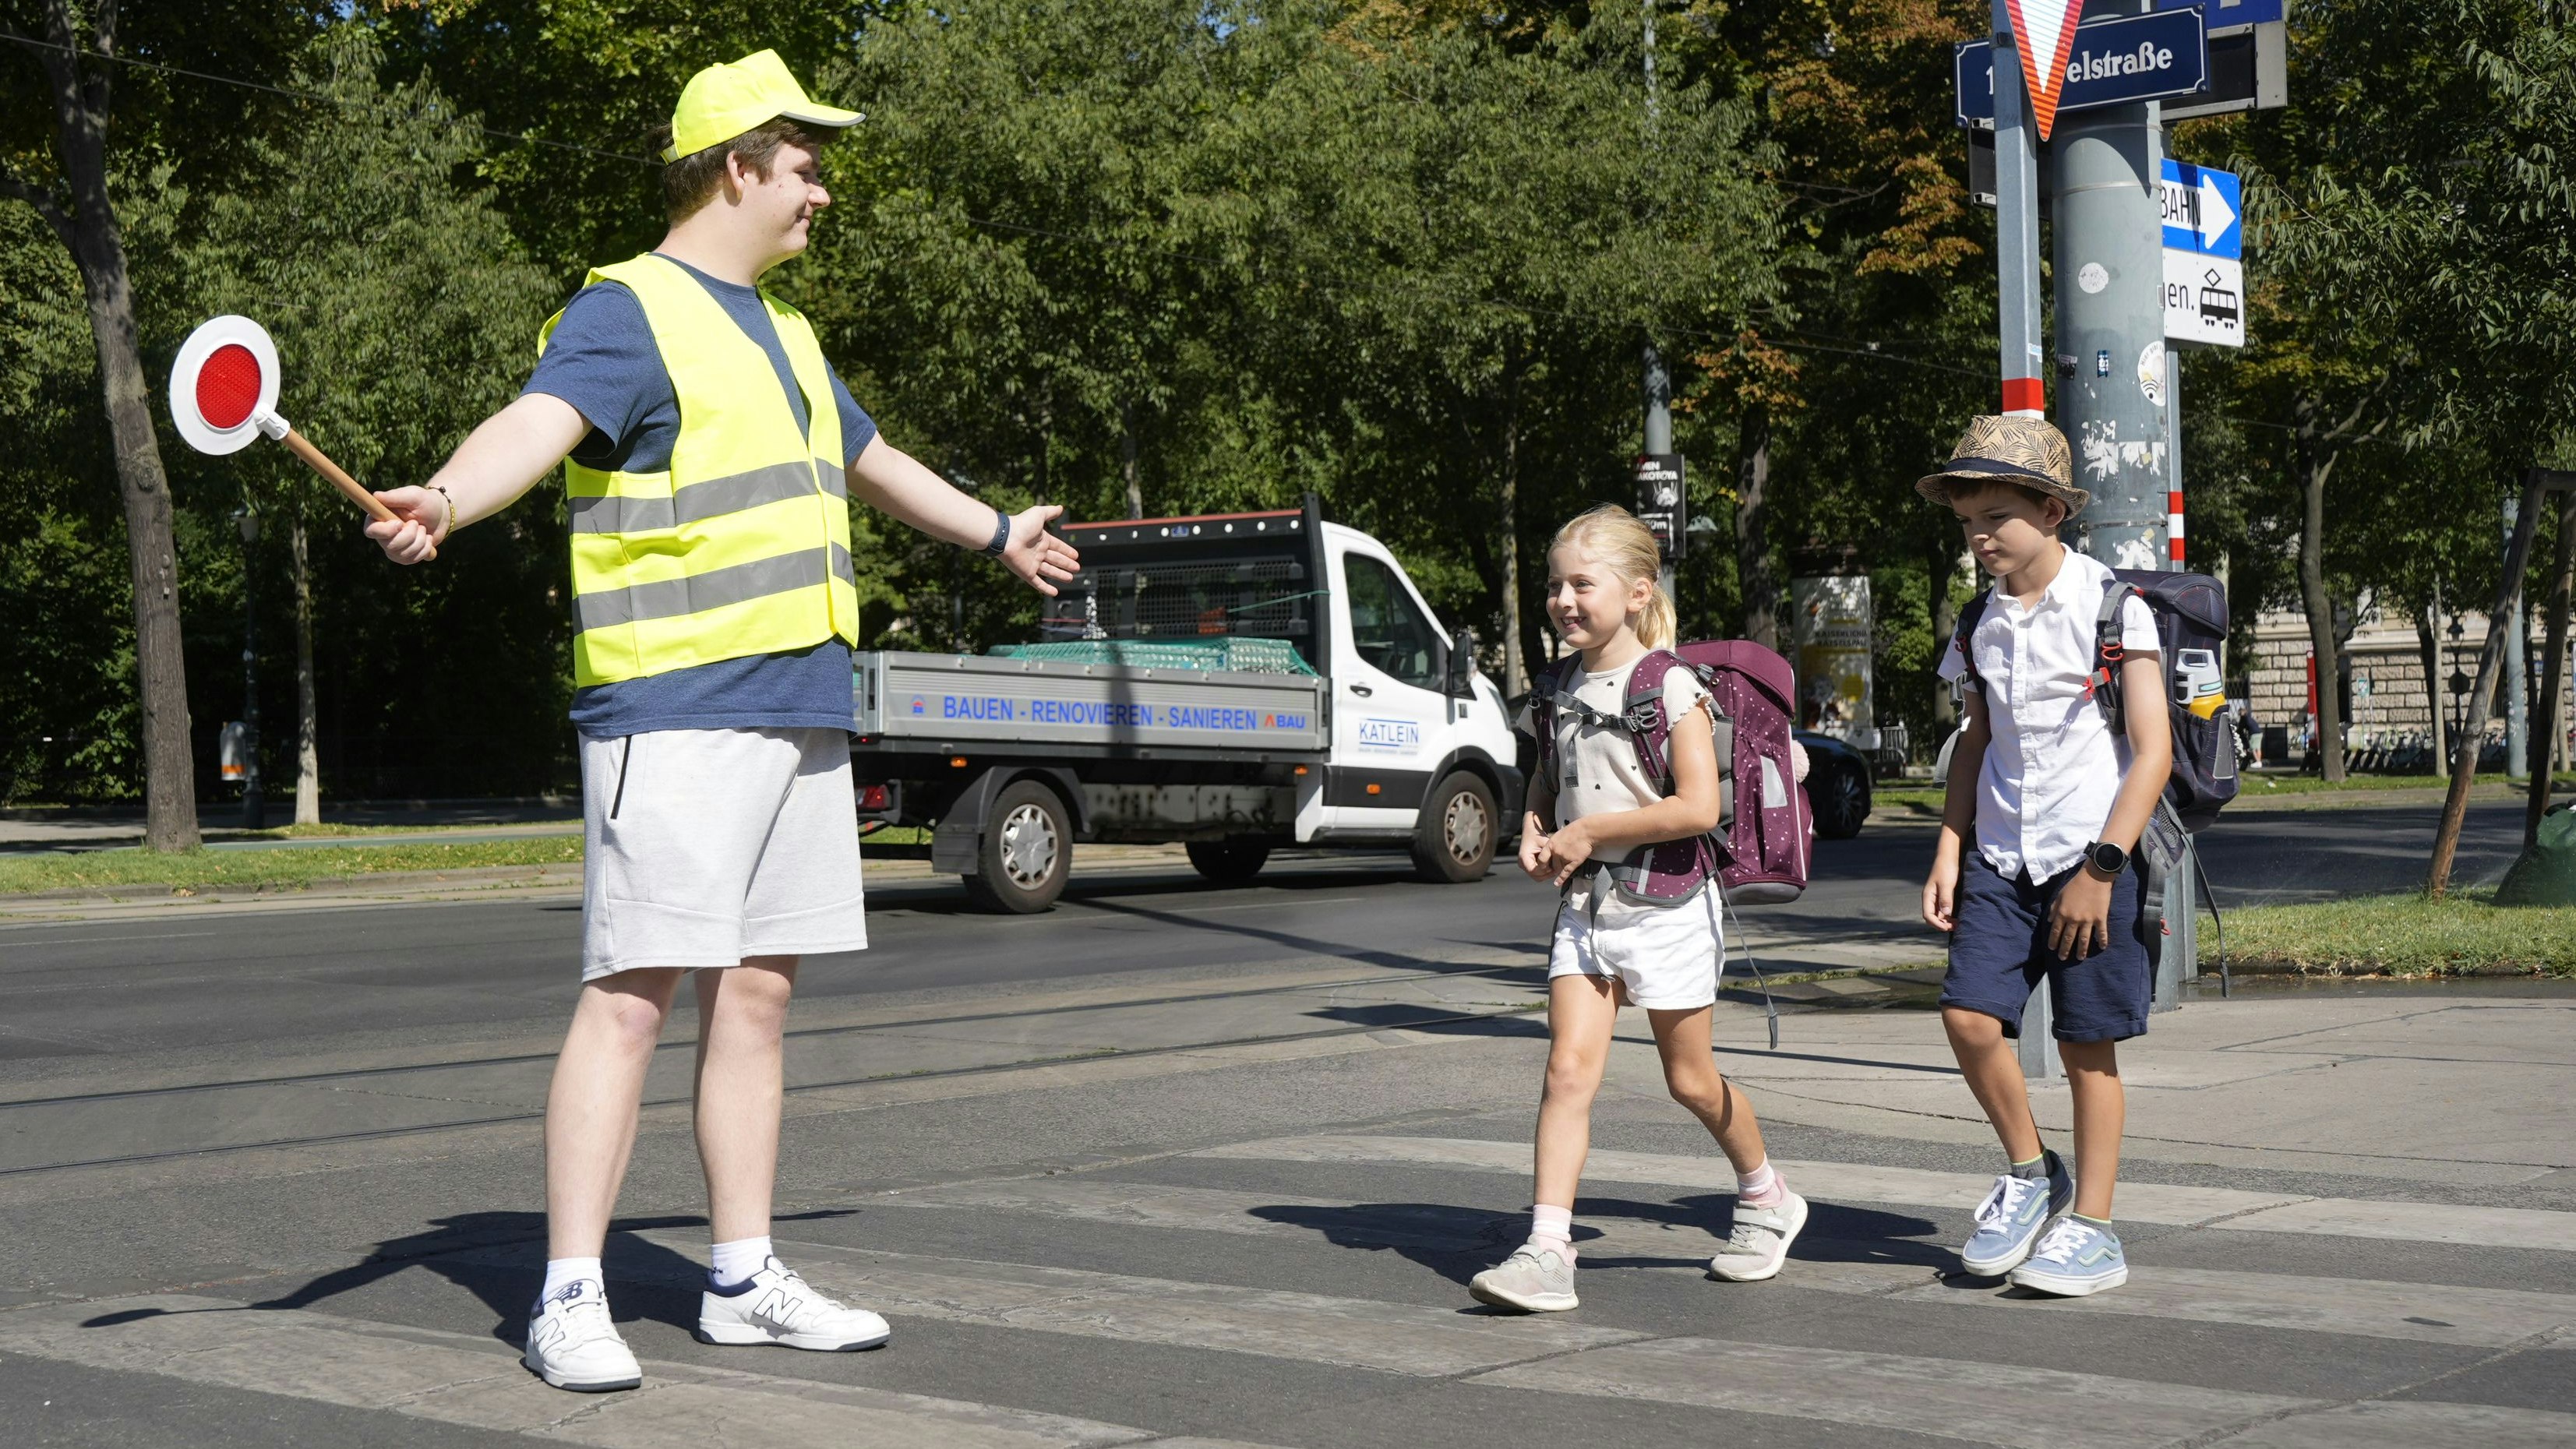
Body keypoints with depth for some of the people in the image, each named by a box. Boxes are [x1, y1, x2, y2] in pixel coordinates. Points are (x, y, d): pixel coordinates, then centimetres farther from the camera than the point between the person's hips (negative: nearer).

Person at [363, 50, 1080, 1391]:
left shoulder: (778, 331, 22)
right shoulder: (627, 313, -6)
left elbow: (872, 462, 39)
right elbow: (535, 424, -25)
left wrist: (997, 534, 52)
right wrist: (443, 500, -46)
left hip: (801, 713, 8)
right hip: (671, 712, -8)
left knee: (755, 992, 10)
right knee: (633, 990, -10)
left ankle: (744, 1281, 18)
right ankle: (569, 1297, -6)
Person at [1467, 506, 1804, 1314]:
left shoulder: (1670, 687, -12)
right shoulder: (1561, 688, 7)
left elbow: (1699, 806, -20)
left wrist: (1588, 832, -17)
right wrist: (1534, 829, 2)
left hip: (1665, 904, -5)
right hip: (1583, 904, 5)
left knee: (1689, 1079, 8)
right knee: (1568, 1070, -8)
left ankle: (1766, 1200, 33)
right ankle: (1547, 1250, -13)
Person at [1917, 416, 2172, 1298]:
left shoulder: (2111, 607, -8)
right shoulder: (1982, 622, 9)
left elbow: (2153, 750, -10)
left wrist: (2101, 867, -15)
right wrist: (1949, 851, 8)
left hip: (2093, 858, -5)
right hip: (2000, 858, 5)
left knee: (2087, 1047, 0)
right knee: (1969, 1017, -9)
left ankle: (2091, 1230, 13)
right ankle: (2029, 1175, 14)